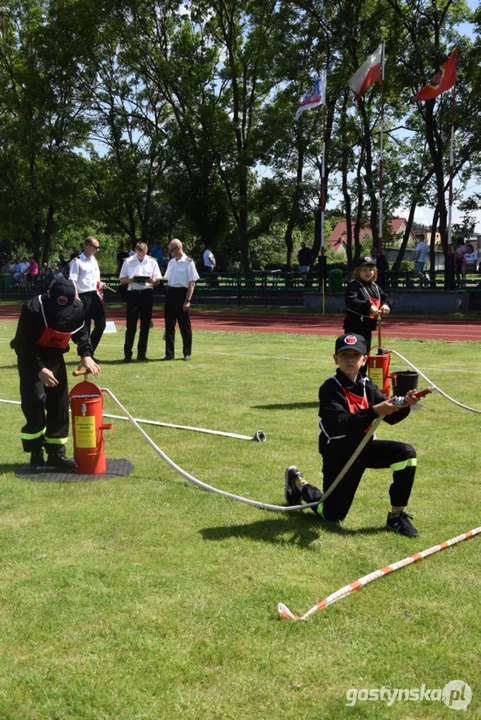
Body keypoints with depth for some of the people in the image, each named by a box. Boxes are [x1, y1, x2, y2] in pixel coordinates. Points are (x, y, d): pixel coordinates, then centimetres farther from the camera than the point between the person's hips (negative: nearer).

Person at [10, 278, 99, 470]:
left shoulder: (77, 308, -15)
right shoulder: (33, 308, -29)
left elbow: (81, 332, 5)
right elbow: (23, 343, -24)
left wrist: (86, 355, -11)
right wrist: (39, 369, -30)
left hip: (55, 356, 5)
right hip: (31, 357, -5)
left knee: (60, 403, 4)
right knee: (35, 401, -14)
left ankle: (56, 453, 13)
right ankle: (36, 451, 0)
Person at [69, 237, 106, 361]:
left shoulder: (94, 261, 16)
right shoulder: (77, 261, -8)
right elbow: (72, 280, -15)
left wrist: (101, 285, 4)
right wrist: (76, 297, -25)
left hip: (95, 295, 8)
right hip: (84, 296, -8)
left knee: (101, 324, 6)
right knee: (85, 327, -2)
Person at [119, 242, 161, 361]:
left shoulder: (152, 262, 9)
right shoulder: (128, 262, 6)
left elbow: (158, 280, 7)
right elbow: (122, 280, 6)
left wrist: (151, 280, -15)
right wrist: (132, 279, -14)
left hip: (147, 293, 2)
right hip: (133, 293, -2)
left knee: (145, 325, 5)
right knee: (131, 325, -4)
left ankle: (142, 353, 14)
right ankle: (127, 354, 3)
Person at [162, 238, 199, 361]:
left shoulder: (188, 262, -7)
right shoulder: (171, 262, 14)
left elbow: (192, 283, -10)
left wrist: (187, 300, -15)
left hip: (181, 293, -6)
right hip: (170, 293, 6)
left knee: (184, 325, 1)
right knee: (169, 324, 5)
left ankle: (187, 353, 13)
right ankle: (169, 353, 11)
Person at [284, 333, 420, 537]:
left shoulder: (367, 385, -1)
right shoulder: (329, 389, -19)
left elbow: (390, 417, -7)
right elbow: (341, 425, -33)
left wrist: (404, 405, -29)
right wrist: (374, 411, -43)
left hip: (365, 447, 5)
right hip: (339, 455, -5)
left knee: (406, 453, -20)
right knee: (332, 516, 3)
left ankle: (396, 516, -8)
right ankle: (298, 482, 33)